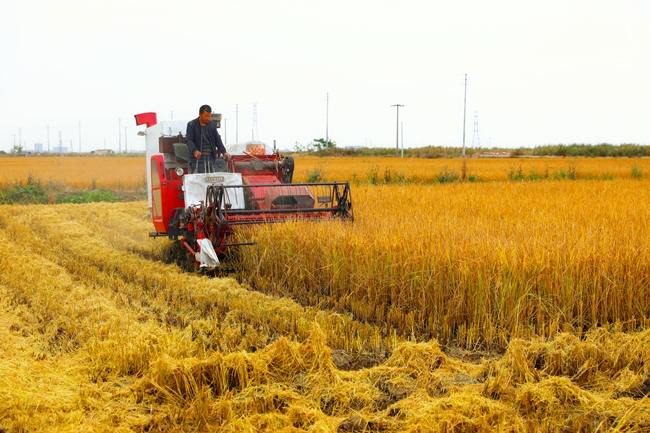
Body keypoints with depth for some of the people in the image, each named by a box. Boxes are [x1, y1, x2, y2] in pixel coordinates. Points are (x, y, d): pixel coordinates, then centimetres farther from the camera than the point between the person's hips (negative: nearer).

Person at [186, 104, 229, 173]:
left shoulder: (212, 125, 13)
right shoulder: (191, 124, 0)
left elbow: (217, 140, 11)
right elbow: (189, 140, -8)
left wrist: (224, 152, -4)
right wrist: (194, 150, -27)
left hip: (210, 156, 4)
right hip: (198, 157, -4)